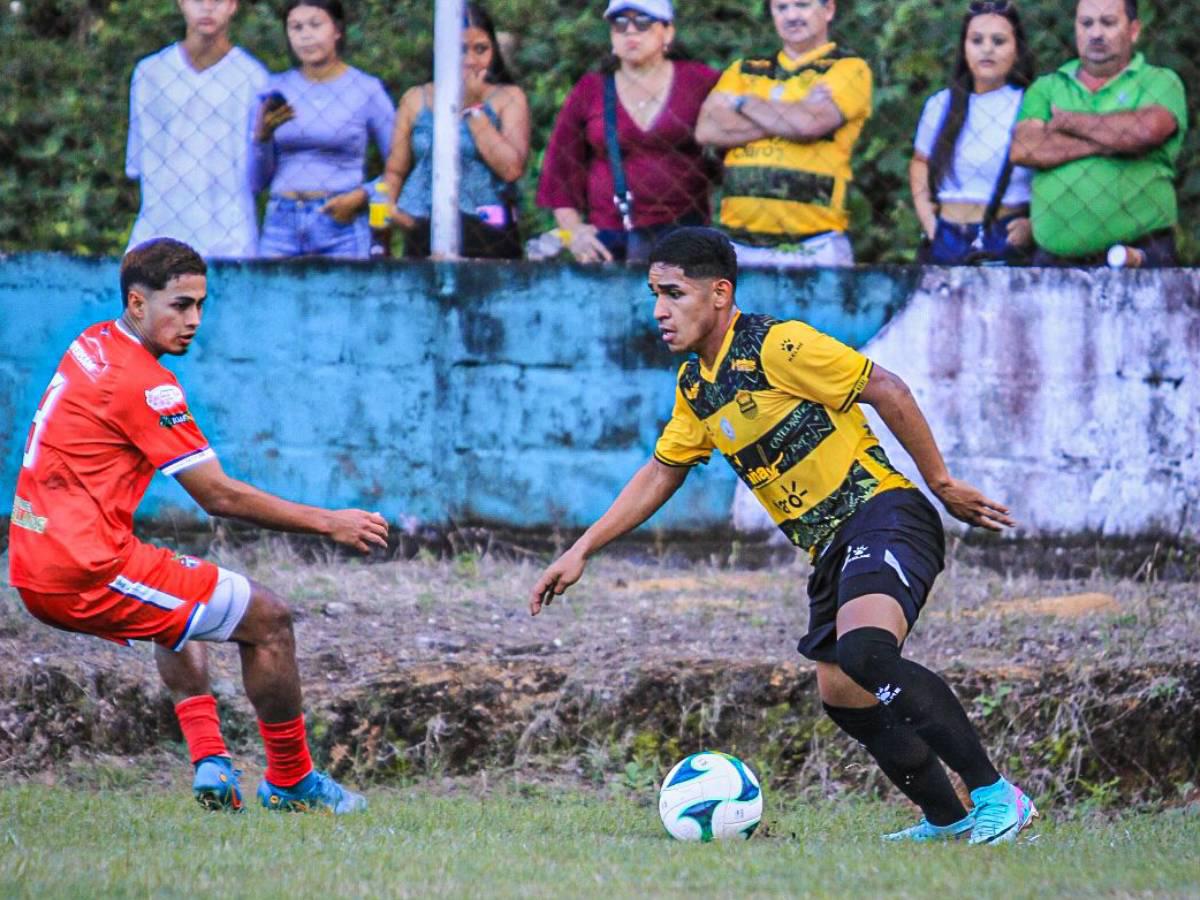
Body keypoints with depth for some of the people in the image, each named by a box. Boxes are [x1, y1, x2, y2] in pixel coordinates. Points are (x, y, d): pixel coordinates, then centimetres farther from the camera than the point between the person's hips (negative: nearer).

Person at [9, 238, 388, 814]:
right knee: (268, 619, 0)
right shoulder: (143, 383, -15)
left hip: (35, 569, 10)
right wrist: (329, 523, -8)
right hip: (87, 575, -10)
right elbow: (219, 497, -14)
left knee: (178, 601, 36)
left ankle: (210, 762, 23)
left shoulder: (90, 347, 12)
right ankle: (290, 782, 13)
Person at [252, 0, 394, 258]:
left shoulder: (366, 90, 2)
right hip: (281, 225, 3)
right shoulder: (276, 89, 10)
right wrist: (262, 136, -6)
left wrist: (361, 197, -9)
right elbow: (259, 179, 12)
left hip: (341, 227, -3)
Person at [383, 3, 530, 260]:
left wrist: (473, 108, -4)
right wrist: (390, 206, -4)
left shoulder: (508, 99, 6)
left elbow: (512, 168, -7)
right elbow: (395, 171, 18)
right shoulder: (416, 101, 13)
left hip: (487, 237, -2)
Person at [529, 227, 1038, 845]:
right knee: (842, 697, 5)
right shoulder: (694, 388, 14)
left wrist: (941, 484, -7)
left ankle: (997, 797, -27)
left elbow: (886, 390, -11)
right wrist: (582, 550, 19)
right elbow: (660, 473, 25)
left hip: (881, 515, -9)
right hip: (830, 549, 9)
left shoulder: (776, 346, -12)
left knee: (864, 656, -30)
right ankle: (945, 820, 20)